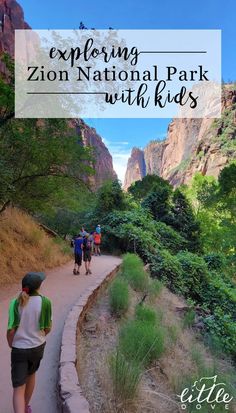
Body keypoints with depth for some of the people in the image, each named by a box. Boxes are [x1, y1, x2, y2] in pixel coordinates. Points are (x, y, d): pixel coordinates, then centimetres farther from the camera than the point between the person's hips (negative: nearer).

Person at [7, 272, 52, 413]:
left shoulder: (15, 303, -16)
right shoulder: (45, 302, -16)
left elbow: (11, 330, -15)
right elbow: (48, 328, -7)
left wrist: (10, 344, 6)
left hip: (19, 348, -2)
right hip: (38, 346, 2)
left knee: (18, 389, 6)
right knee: (31, 375, 29)